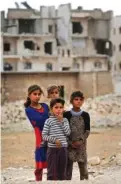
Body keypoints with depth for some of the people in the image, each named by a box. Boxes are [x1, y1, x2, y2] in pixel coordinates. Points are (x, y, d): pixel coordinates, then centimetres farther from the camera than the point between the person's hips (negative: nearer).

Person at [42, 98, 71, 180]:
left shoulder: (65, 120, 7)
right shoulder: (48, 121, -4)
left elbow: (67, 132, -6)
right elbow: (44, 136, -7)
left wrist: (61, 121, -10)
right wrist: (55, 140, -18)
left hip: (63, 149, 4)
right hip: (52, 149, -4)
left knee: (62, 173, 10)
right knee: (52, 173, -1)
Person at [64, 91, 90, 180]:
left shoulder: (85, 115, 4)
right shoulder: (66, 115, -1)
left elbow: (87, 131, 2)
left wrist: (81, 141, -12)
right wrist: (70, 142, -11)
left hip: (81, 145, 1)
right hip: (69, 145, -1)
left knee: (83, 167, 2)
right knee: (68, 168, 1)